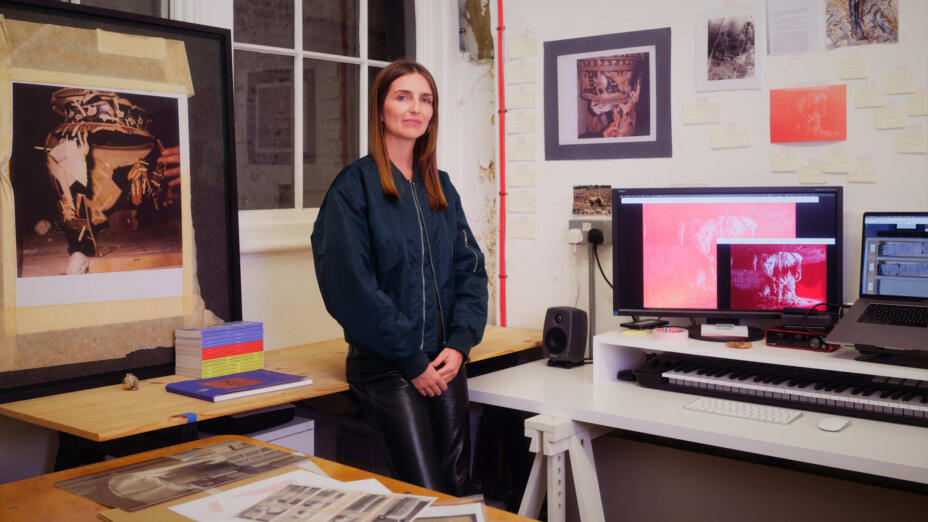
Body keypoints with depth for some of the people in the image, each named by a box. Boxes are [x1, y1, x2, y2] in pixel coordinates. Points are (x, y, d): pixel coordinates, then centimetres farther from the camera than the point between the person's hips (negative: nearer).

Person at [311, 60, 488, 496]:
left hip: (447, 361, 6)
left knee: (456, 485, 10)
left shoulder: (441, 188, 12)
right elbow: (350, 287, -13)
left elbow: (469, 268, 9)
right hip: (385, 367, -6)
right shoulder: (354, 187, -7)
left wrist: (459, 343, -6)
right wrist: (413, 361, -13)